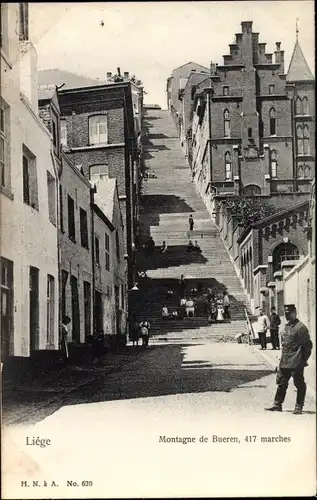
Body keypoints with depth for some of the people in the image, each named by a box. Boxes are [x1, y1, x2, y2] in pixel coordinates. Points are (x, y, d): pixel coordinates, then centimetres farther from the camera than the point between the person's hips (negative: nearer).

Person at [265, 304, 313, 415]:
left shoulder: (301, 327, -12)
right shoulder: (287, 326, 13)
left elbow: (308, 345, -12)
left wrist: (303, 360, -11)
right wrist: (283, 357, 16)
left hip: (296, 364, -8)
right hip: (284, 362, 8)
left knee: (300, 385, 3)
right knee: (281, 383, 13)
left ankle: (298, 407, 11)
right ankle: (277, 405, 21)